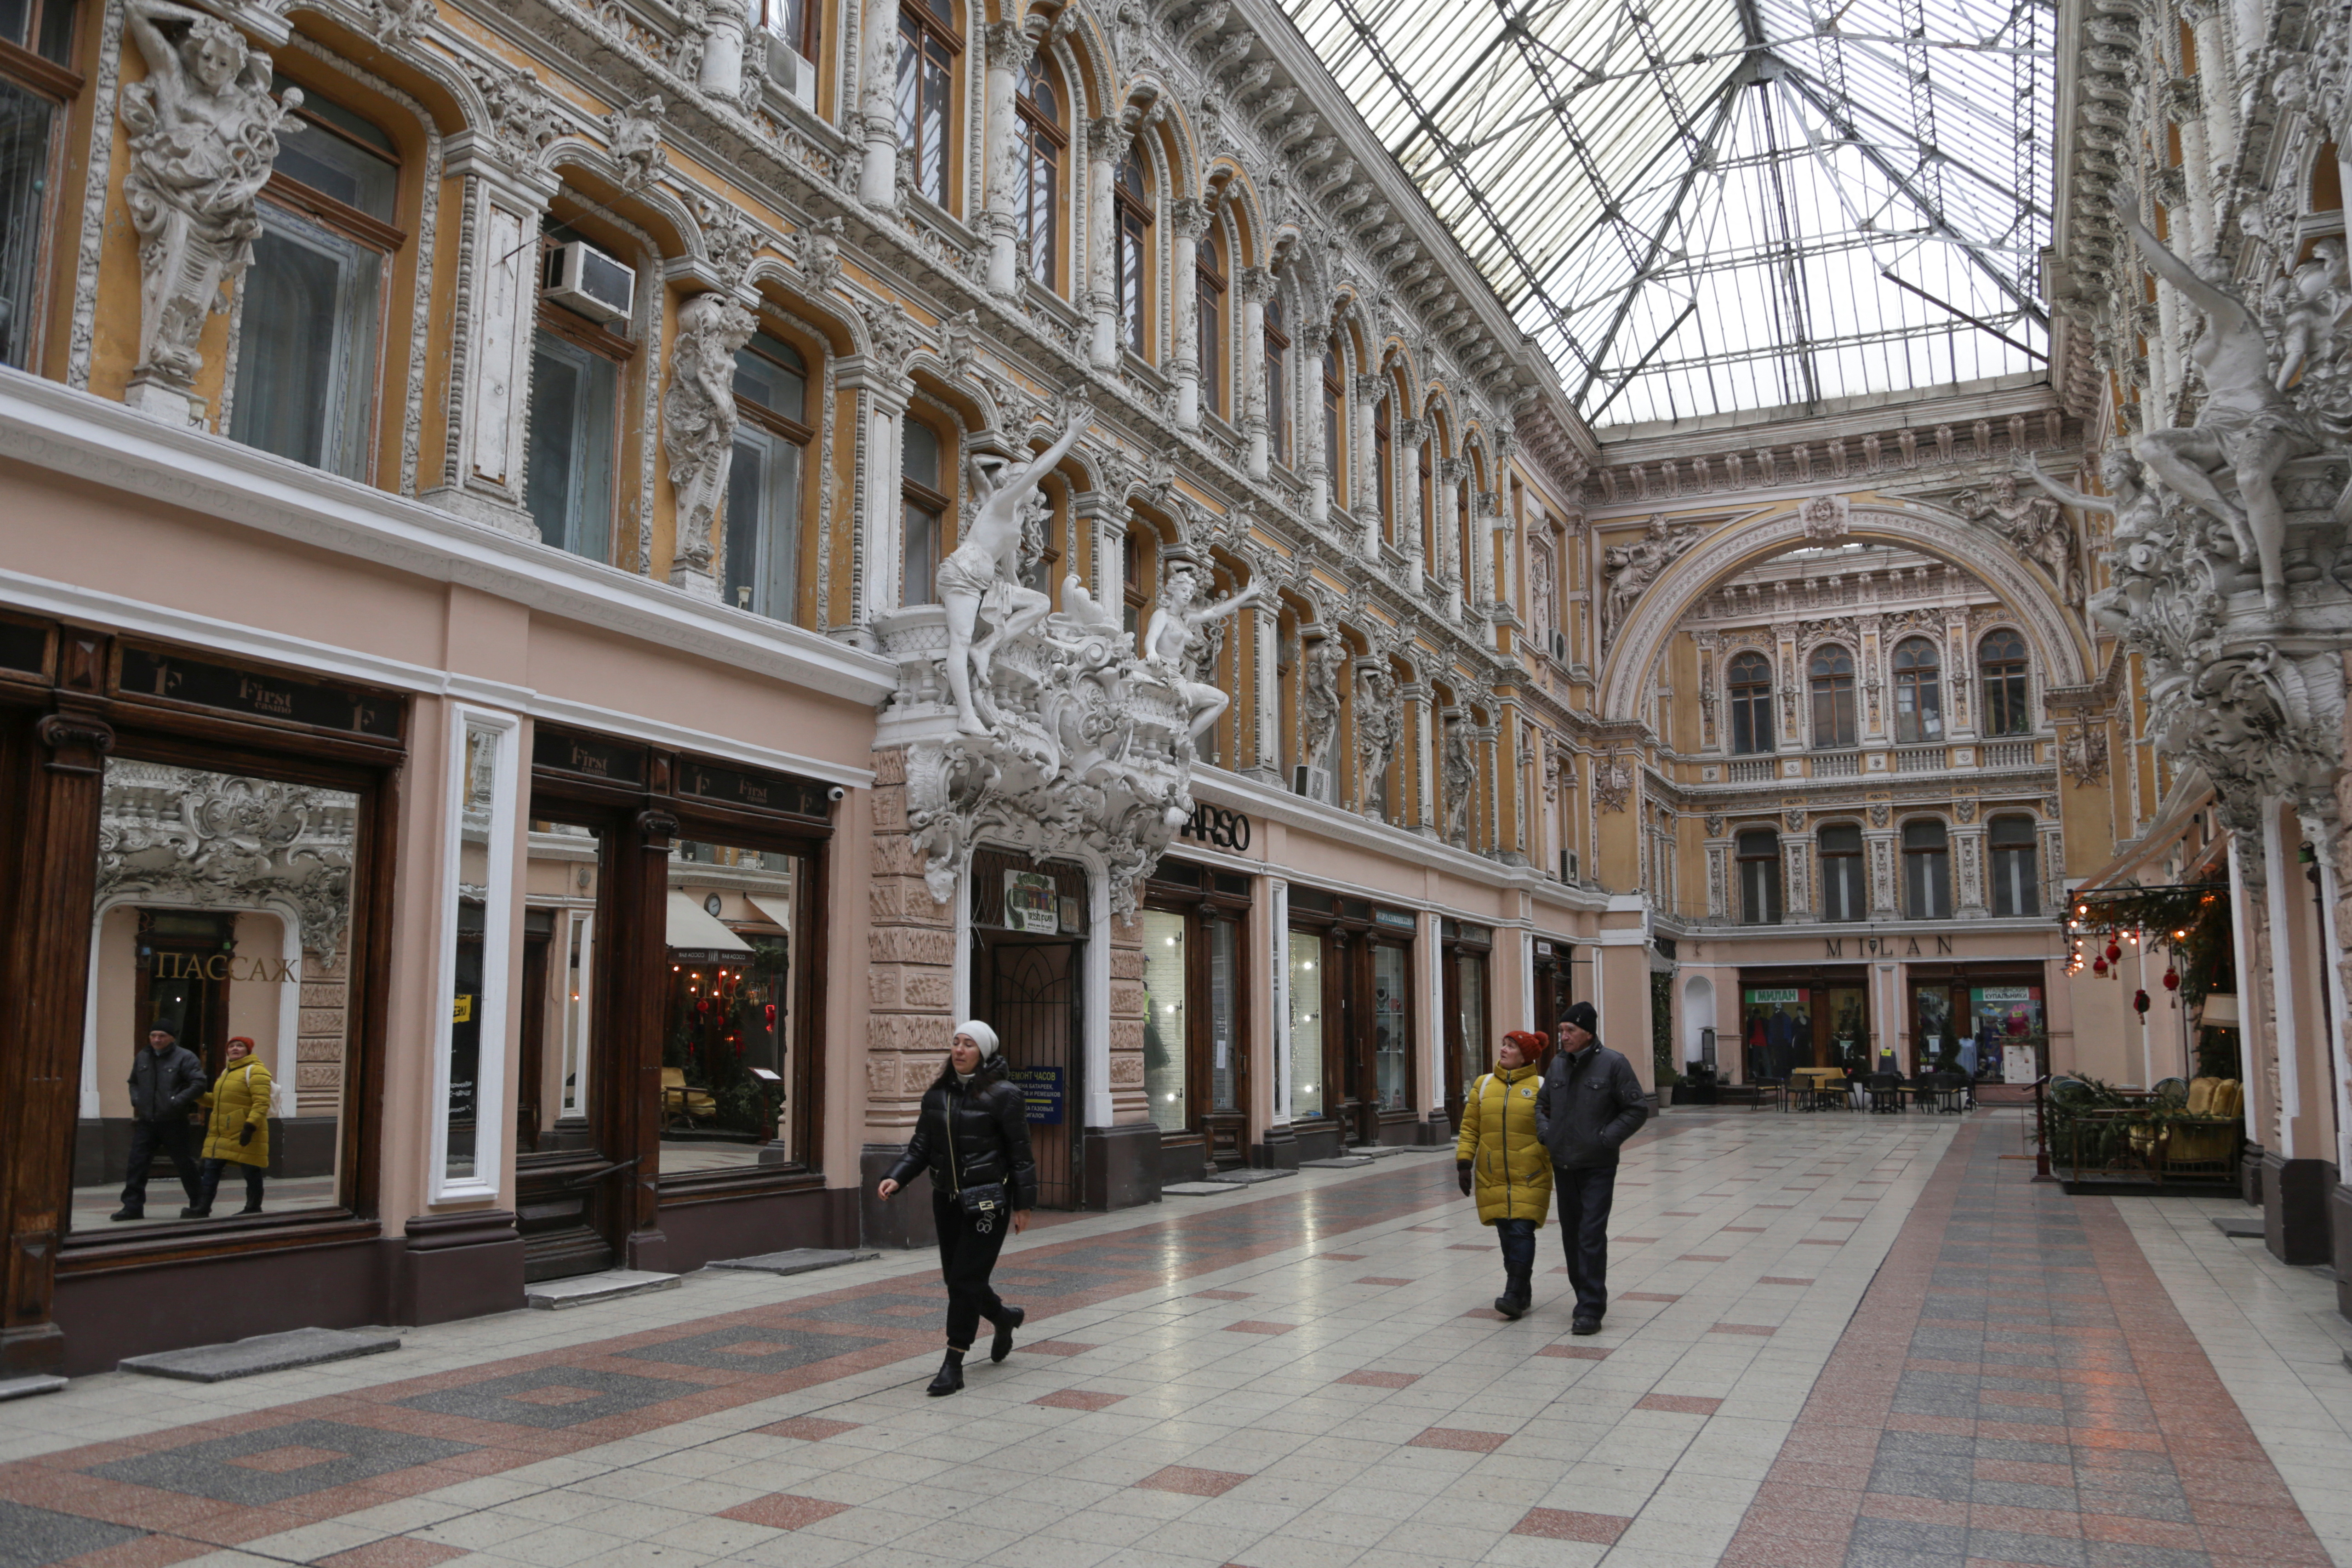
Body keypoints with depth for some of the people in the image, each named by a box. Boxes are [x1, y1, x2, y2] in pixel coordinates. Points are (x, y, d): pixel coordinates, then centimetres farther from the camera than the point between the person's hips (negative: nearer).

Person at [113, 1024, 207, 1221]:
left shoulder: (185, 1057, -6)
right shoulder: (142, 1058, 12)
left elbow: (198, 1083, -13)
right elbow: (133, 1083, 27)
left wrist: (178, 1101, -21)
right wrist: (136, 1099, 7)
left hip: (174, 1122, -5)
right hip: (146, 1122, 5)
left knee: (185, 1164, 2)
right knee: (137, 1163, -1)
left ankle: (198, 1205, 13)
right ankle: (133, 1206, 6)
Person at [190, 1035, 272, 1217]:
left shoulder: (255, 1071, -10)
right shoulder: (227, 1072, 20)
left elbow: (262, 1103, -19)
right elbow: (217, 1100, 29)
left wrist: (250, 1126, -28)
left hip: (244, 1135, -9)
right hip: (220, 1134, 9)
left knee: (251, 1173, 2)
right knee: (210, 1170, 5)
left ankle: (253, 1209, 13)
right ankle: (202, 1209, 8)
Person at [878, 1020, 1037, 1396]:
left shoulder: (1002, 1096, -9)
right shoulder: (937, 1094, 6)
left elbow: (1019, 1153, -7)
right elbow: (921, 1146, 6)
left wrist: (1023, 1204, -7)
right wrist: (896, 1178, -10)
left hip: (987, 1201, -6)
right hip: (946, 1199, 6)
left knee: (966, 1280, -8)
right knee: (955, 1279, 13)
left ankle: (953, 1366, 2)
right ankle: (1005, 1317, 42)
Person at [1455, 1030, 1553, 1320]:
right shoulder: (1483, 1085, 9)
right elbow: (1469, 1128, 9)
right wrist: (1464, 1163, 1)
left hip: (1530, 1177, -3)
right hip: (1492, 1177, 4)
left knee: (1522, 1231, -10)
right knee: (1506, 1234, 6)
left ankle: (1515, 1296, -8)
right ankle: (1522, 1290, 19)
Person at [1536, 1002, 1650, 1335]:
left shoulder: (1613, 1064, -11)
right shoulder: (1557, 1064, 6)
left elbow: (1638, 1109, -8)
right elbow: (1542, 1103, 21)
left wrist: (1605, 1139, -13)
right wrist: (1546, 1135, 5)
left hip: (1598, 1167, -6)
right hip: (1563, 1166, 6)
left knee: (1592, 1236, -10)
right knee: (1571, 1233, 12)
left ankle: (1591, 1310, -6)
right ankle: (1587, 1298, 26)